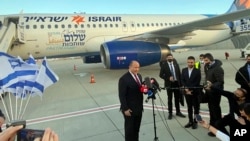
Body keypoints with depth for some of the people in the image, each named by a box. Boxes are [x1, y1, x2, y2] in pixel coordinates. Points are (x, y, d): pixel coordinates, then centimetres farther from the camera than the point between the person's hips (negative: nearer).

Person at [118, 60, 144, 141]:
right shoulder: (124, 79, -18)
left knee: (136, 128, 17)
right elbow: (122, 95, -18)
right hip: (129, 109, -7)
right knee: (129, 128, 9)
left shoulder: (139, 76, 7)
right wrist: (125, 109, -19)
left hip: (139, 107, 7)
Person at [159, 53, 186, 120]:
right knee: (170, 99, 5)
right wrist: (168, 78, -20)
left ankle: (178, 112, 25)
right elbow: (161, 75, -7)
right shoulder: (164, 65, -4)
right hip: (169, 84, -3)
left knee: (177, 98, 12)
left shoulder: (176, 64, 6)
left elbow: (179, 74, 7)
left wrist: (180, 83, 2)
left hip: (176, 83, 3)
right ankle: (170, 113, 15)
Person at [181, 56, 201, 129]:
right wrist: (186, 89, -10)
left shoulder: (197, 71, -5)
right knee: (189, 107, 12)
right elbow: (182, 80, 3)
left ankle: (195, 122, 17)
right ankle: (190, 121, 23)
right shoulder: (184, 70, 6)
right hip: (187, 92, 3)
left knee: (196, 107, 6)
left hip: (195, 92, -3)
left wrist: (191, 90, -16)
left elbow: (197, 82, -11)